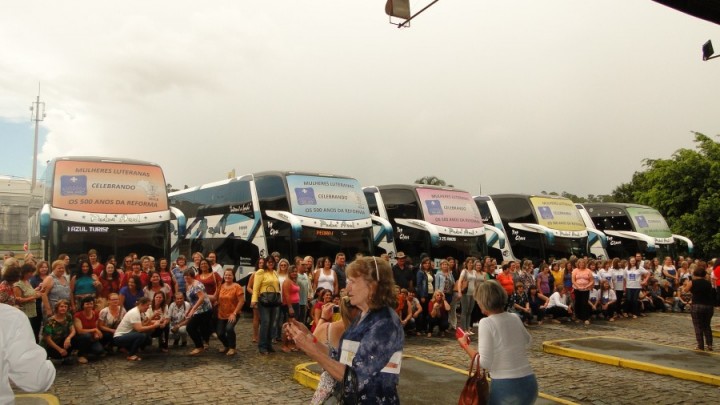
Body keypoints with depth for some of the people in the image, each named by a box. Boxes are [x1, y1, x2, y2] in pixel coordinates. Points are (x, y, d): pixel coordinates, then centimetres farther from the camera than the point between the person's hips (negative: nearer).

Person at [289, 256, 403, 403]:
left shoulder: (385, 324, -21)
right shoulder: (363, 317, 7)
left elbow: (355, 378, -24)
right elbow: (340, 361, 5)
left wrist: (311, 350, -23)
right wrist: (309, 337, -4)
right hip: (352, 398, 8)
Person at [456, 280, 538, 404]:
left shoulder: (486, 323, -13)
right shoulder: (514, 318, 5)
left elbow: (485, 363, -14)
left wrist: (465, 345, -1)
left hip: (505, 387, -6)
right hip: (529, 383, 6)